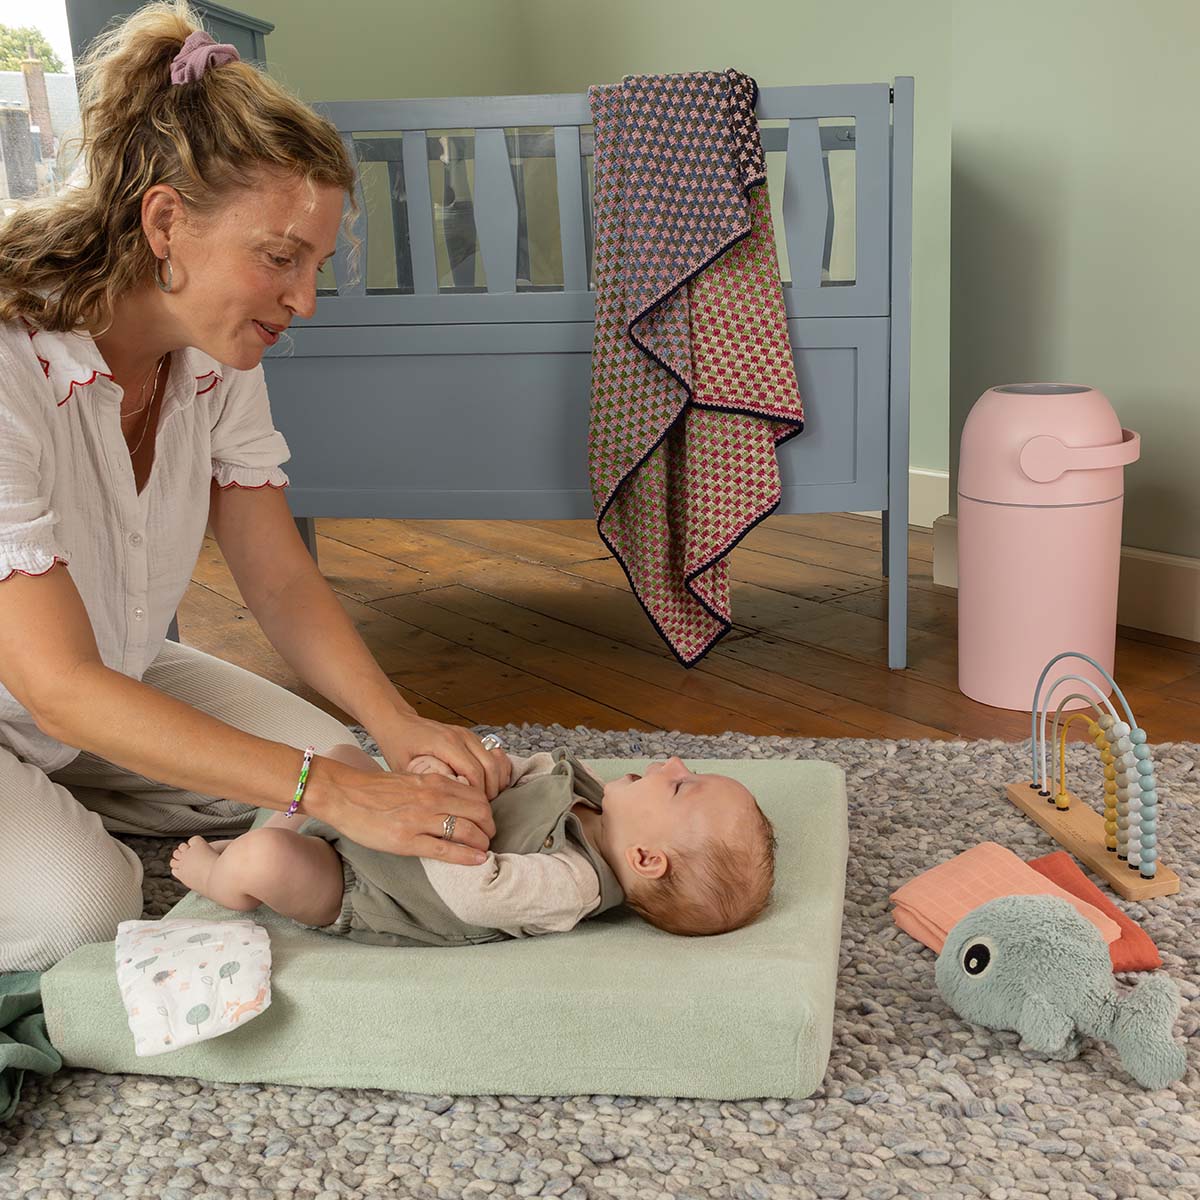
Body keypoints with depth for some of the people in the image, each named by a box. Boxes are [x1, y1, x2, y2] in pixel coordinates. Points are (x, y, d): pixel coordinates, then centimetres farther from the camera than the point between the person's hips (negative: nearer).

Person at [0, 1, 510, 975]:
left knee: (331, 759, -7)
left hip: (118, 683, 6)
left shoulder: (218, 359, -10)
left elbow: (283, 582, -8)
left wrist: (399, 727, -26)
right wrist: (328, 791, -40)